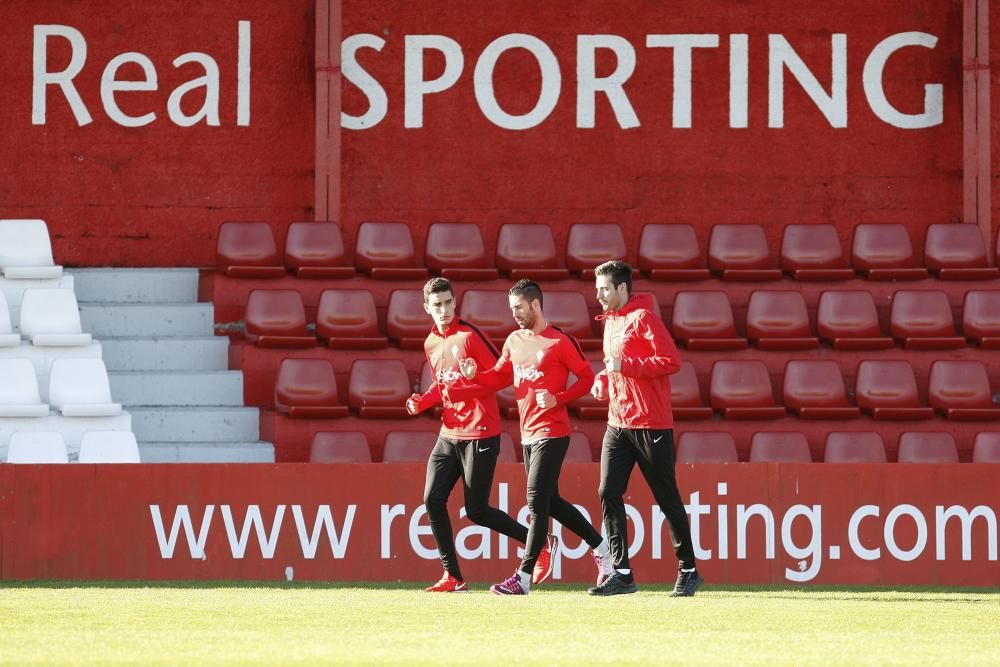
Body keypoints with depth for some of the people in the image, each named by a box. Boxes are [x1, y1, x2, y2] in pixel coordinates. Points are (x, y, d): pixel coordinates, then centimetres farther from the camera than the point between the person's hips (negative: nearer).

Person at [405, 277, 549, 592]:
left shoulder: (469, 336, -10)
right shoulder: (431, 344, 11)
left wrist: (474, 380, -25)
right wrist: (422, 402, 6)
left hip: (479, 433, -7)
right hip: (449, 434, 7)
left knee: (476, 510, -5)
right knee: (432, 499, -4)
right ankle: (453, 577, 3)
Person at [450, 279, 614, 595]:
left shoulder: (560, 342, -10)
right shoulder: (514, 341, 12)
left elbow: (587, 377, -8)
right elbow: (500, 377, 18)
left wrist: (558, 399, -20)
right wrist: (474, 375, -1)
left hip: (552, 433, -8)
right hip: (528, 434, 8)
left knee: (537, 503, -11)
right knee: (551, 502, 13)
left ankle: (523, 578, -12)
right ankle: (601, 548, 29)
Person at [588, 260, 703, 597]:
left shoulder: (643, 318, -12)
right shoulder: (610, 321, 15)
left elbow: (671, 361, -20)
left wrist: (625, 366, -22)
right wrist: (602, 380, 8)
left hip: (650, 424, -8)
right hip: (618, 423, 8)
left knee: (667, 498, 1)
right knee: (608, 493, -3)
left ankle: (688, 569, 11)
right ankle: (621, 573, -2)